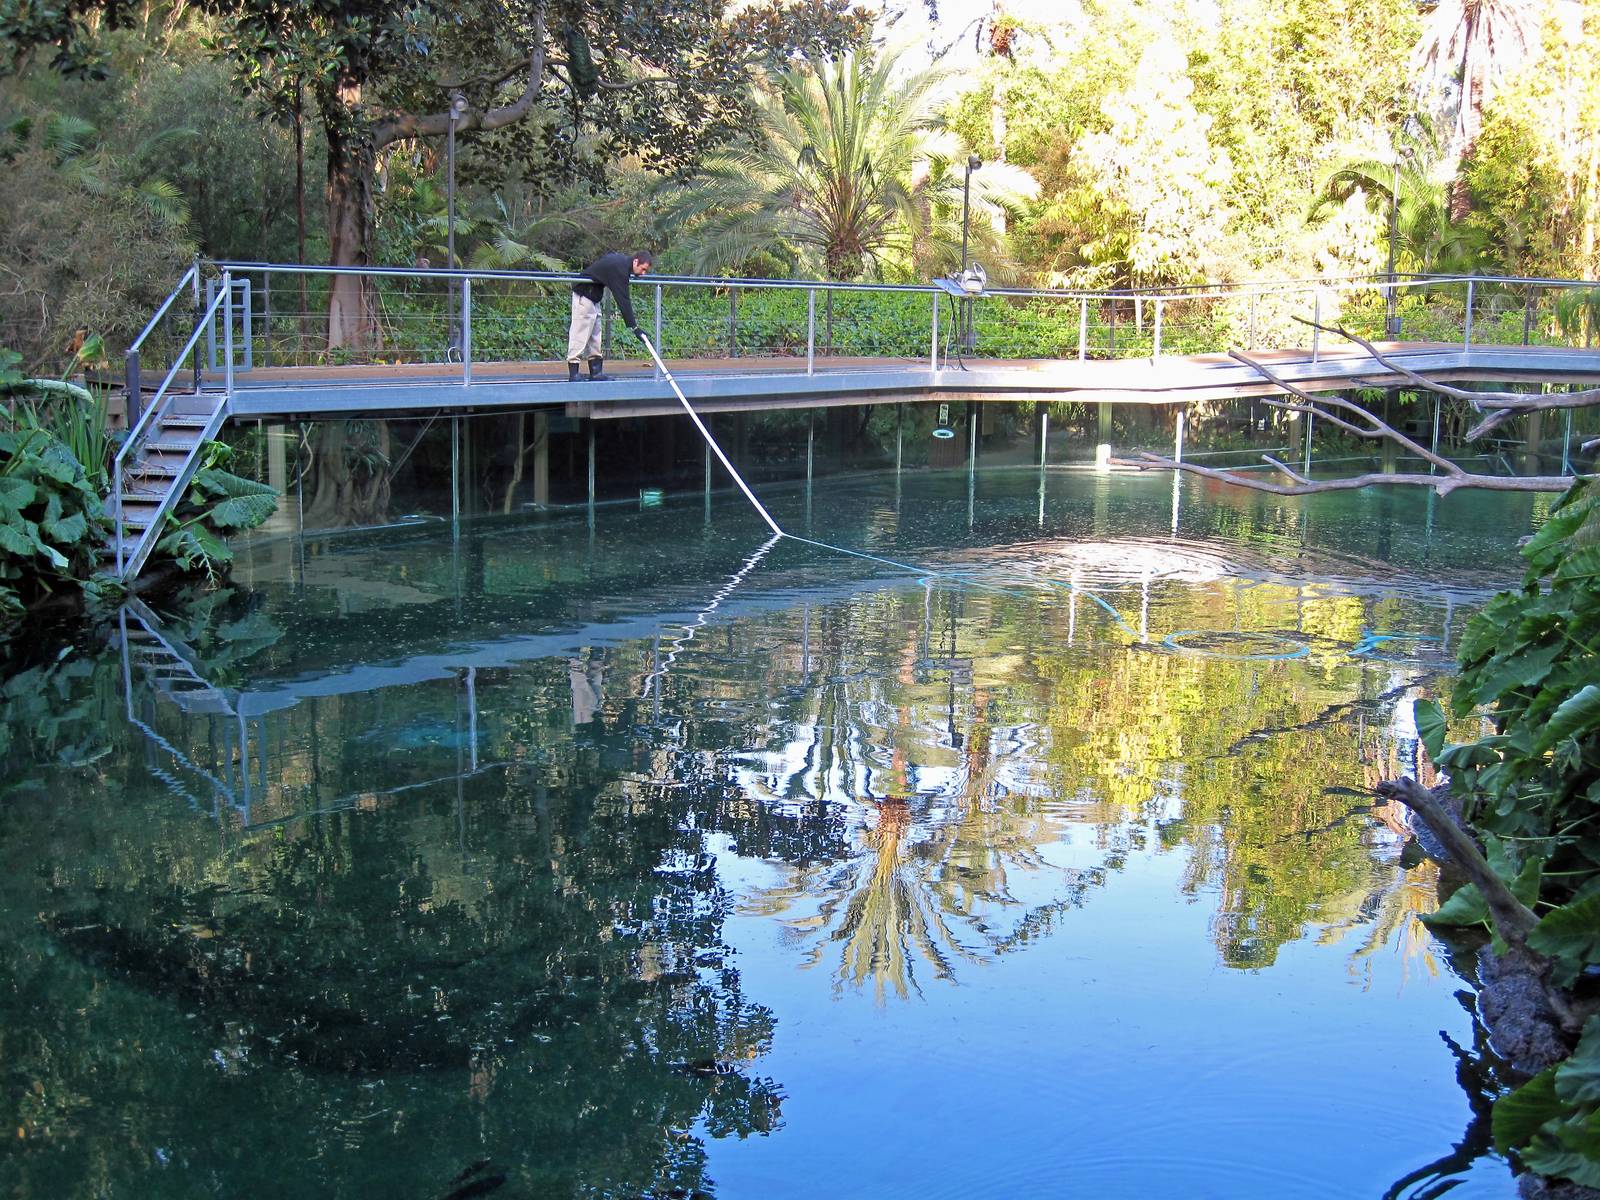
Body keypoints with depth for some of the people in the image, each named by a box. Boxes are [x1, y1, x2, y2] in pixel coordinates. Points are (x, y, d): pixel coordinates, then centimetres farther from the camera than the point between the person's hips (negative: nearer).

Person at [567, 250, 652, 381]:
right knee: (580, 333, -11)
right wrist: (634, 327, -29)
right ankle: (573, 375, -12)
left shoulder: (623, 259, 3)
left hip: (593, 296, 10)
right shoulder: (620, 268, -25)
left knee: (595, 334, 10)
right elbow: (623, 301, -28)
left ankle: (596, 372, 13)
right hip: (584, 294, -10)